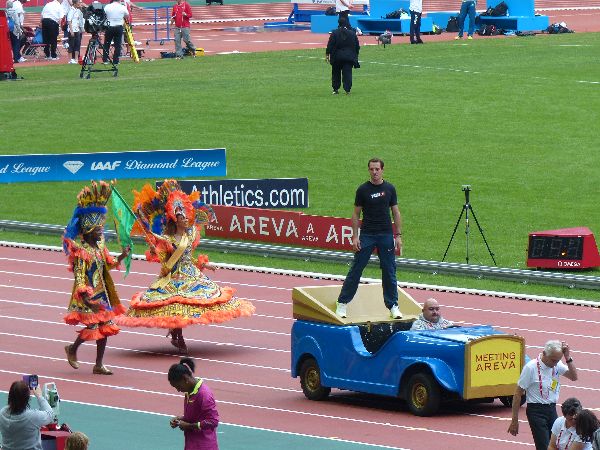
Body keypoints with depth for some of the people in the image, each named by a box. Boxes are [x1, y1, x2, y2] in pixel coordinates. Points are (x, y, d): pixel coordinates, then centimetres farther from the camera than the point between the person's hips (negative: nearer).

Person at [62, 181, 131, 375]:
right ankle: (72, 349, 17)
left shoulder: (100, 246, 8)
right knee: (92, 325, -11)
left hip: (101, 292, 8)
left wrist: (121, 257, 5)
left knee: (105, 326, 5)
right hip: (88, 293, -8)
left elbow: (108, 265, 21)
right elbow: (79, 275, -20)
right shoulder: (81, 251, -16)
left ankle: (99, 364, 12)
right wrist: (86, 297, -27)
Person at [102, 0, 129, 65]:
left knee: (106, 44, 11)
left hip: (109, 27, 0)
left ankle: (105, 60, 9)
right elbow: (127, 16, 9)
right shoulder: (122, 7, -3)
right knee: (117, 45, 5)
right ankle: (116, 61, 3)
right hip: (119, 27, 0)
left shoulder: (107, 7, -5)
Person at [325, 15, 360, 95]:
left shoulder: (334, 33, -7)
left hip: (337, 57, -1)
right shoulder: (352, 33, 2)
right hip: (349, 57, 1)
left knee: (336, 73, 13)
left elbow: (330, 45, -8)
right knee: (347, 73, 0)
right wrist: (356, 55, 18)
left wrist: (327, 54, 0)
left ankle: (335, 89, 17)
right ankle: (347, 89, -10)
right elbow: (357, 46, 8)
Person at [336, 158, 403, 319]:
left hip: (386, 235, 2)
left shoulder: (389, 189, 4)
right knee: (356, 270, -1)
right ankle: (342, 303, 5)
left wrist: (398, 235, 1)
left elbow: (396, 213, 8)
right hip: (367, 235, -2)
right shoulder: (363, 189, -1)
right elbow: (356, 214, 2)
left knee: (389, 272, 4)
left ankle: (393, 306, 11)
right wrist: (355, 236, -5)